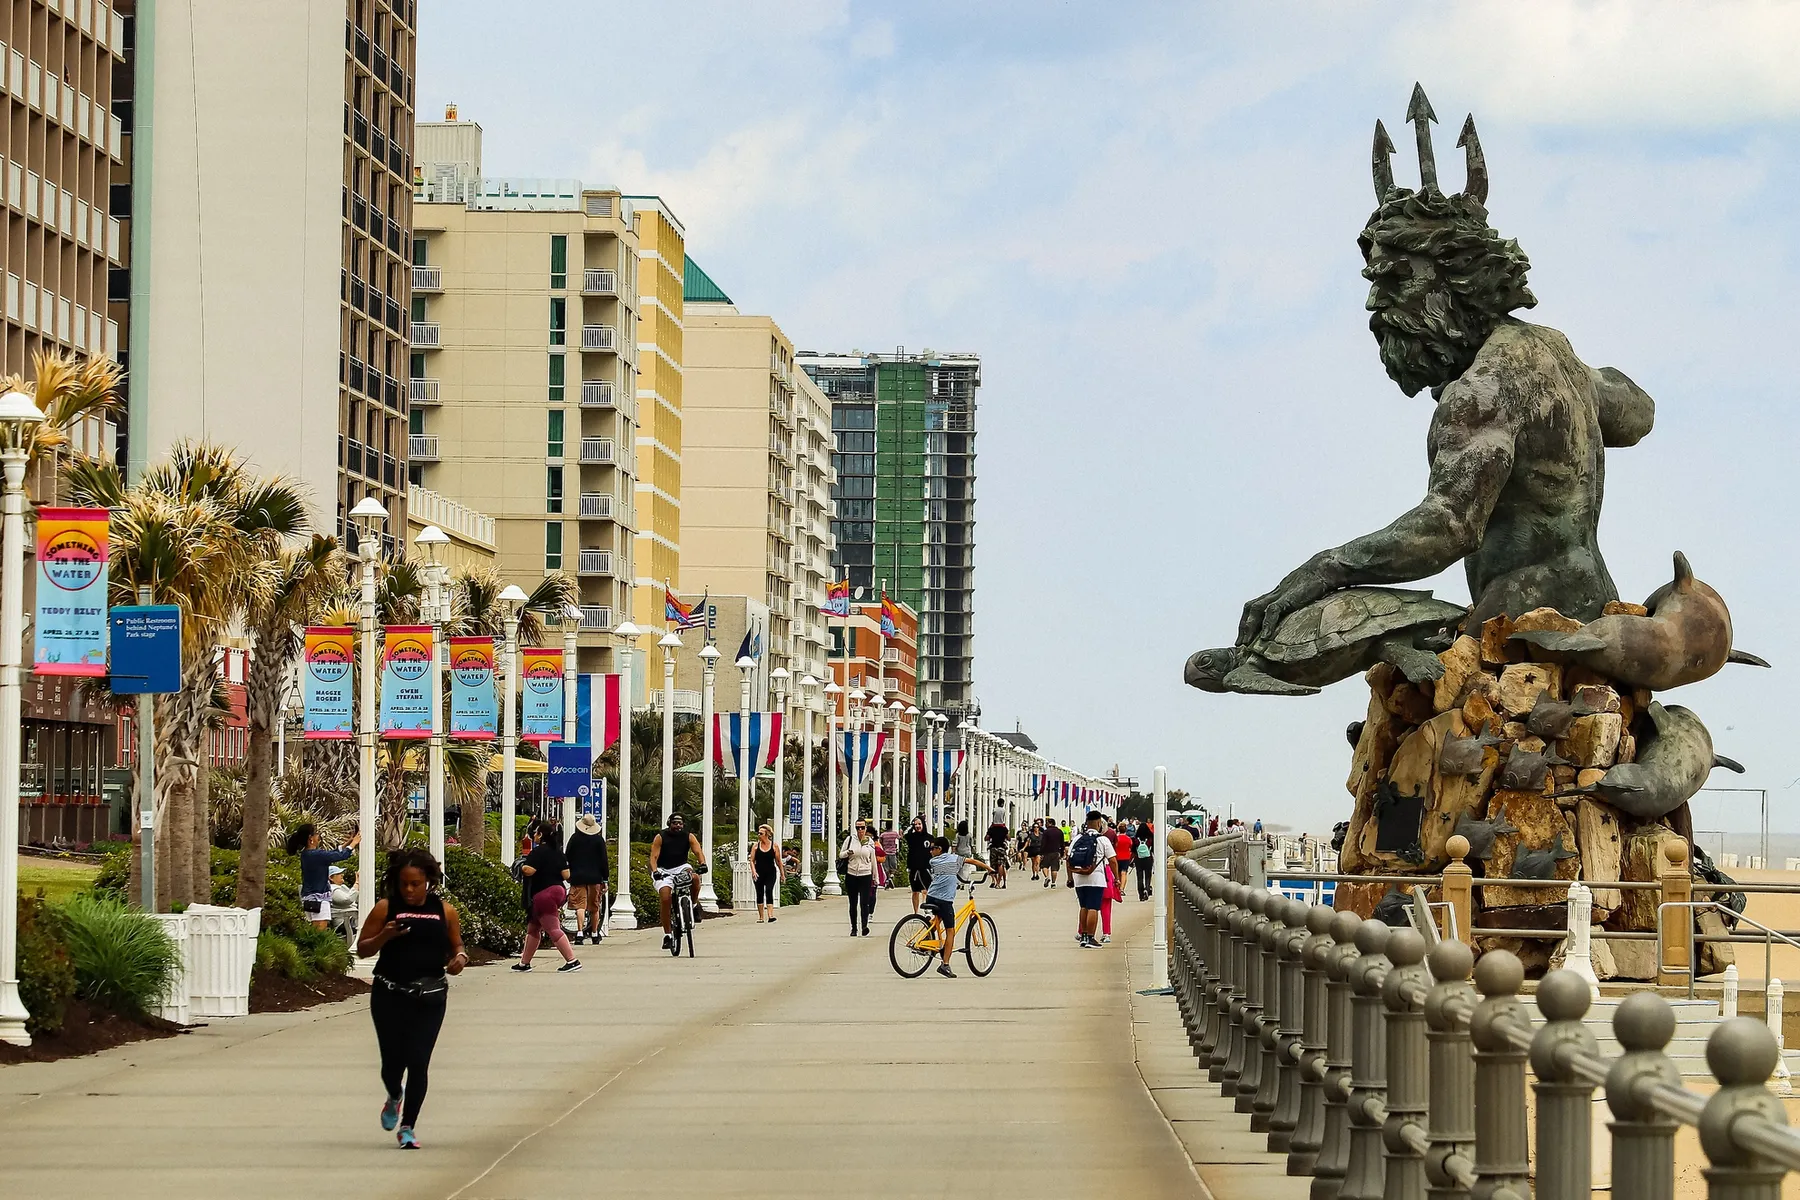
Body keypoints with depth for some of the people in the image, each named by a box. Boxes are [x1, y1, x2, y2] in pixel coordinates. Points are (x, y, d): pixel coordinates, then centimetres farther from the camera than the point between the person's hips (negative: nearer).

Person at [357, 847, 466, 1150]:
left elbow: (457, 948, 15)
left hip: (429, 997, 0)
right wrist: (385, 936, -16)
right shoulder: (386, 908, 0)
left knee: (418, 1062, -6)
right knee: (393, 1061, 2)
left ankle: (407, 1127, 5)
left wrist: (460, 958, -8)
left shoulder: (445, 911, 5)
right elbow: (362, 948, 3)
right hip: (389, 996, 0)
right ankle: (394, 1097, 39)